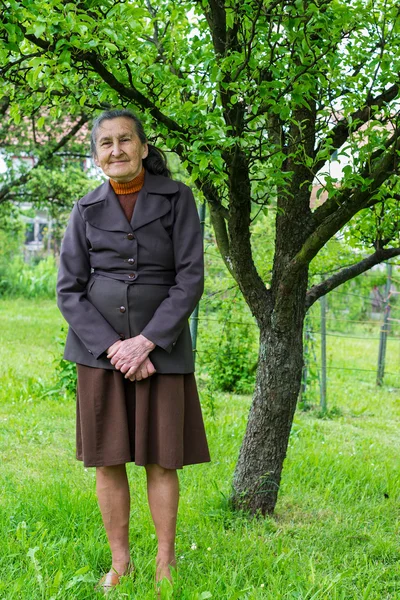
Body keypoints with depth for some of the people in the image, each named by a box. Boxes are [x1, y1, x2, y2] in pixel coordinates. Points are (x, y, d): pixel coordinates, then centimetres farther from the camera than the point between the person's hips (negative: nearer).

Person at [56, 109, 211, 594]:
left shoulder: (176, 198, -4)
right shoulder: (87, 210, 2)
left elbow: (191, 279, -8)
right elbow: (69, 291, -1)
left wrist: (145, 343, -16)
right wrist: (114, 349, -13)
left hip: (160, 345, -1)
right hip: (100, 345, 2)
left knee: (161, 458, 1)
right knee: (107, 459, 3)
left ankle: (166, 563, 15)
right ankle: (120, 563, 16)